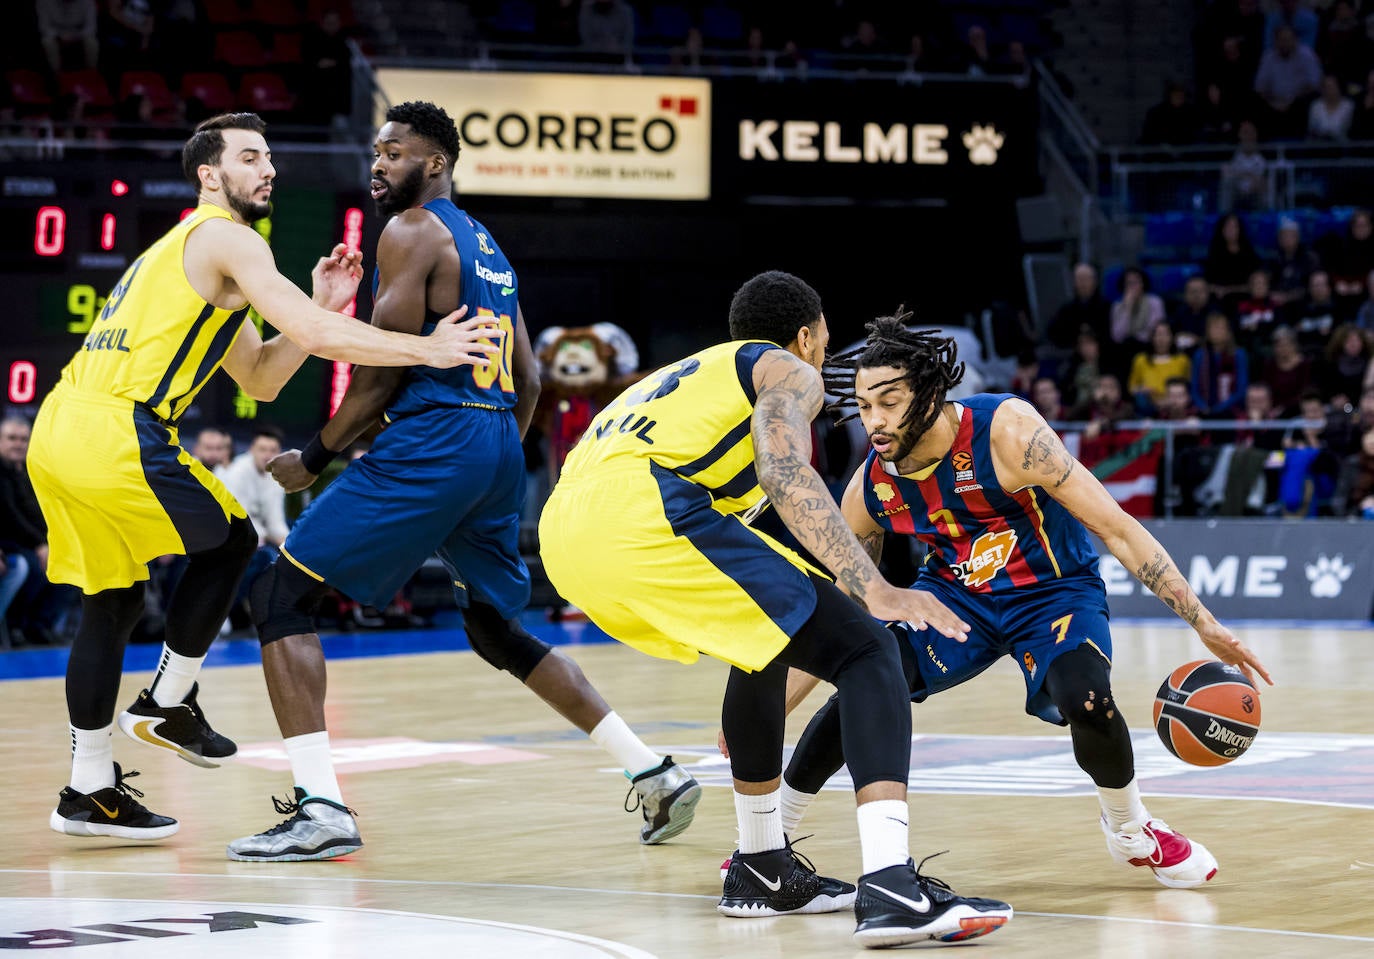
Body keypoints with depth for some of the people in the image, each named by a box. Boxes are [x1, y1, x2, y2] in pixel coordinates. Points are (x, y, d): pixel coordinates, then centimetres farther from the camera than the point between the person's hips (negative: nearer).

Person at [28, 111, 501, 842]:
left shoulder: (184, 250, 28)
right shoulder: (225, 238, -2)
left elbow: (260, 378, 26)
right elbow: (310, 336, -15)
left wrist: (322, 306, 15)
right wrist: (428, 349, -11)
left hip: (56, 433, 9)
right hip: (116, 435, -9)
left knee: (111, 605, 15)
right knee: (231, 539, 10)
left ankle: (89, 790, 18)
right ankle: (168, 702, 14)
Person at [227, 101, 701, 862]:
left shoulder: (410, 232, -5)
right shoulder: (485, 245, 22)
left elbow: (384, 370, -11)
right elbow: (528, 379, 23)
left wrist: (315, 456, -3)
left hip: (431, 442, -9)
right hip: (498, 446, 9)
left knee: (281, 593, -5)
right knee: (497, 630, 24)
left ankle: (320, 809, -15)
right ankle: (656, 775, 20)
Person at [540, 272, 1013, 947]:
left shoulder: (687, 374, 39)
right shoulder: (790, 372, 15)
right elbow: (784, 472, -8)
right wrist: (875, 590, -16)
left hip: (565, 537, 8)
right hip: (648, 513, -8)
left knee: (769, 646, 32)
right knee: (866, 650, -3)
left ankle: (763, 871, 34)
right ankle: (891, 889, -24)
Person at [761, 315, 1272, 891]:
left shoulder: (1007, 432, -28)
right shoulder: (870, 487, -14)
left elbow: (1117, 530, -24)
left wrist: (1204, 624, -27)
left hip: (1054, 589, -3)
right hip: (955, 591, 3)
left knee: (1088, 701, -32)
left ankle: (1131, 832, 0)